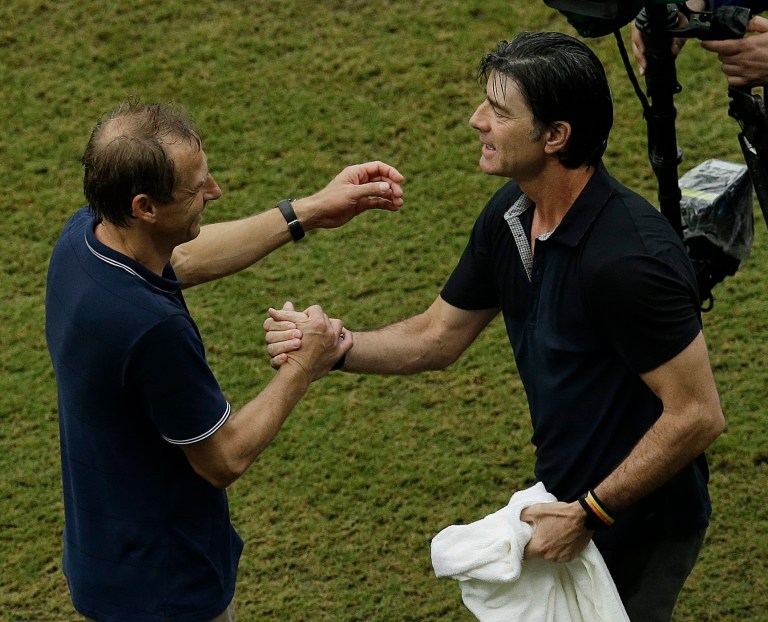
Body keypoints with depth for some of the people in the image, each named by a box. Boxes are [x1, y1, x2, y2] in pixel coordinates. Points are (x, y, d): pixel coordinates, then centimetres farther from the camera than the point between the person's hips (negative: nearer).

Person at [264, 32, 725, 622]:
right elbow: (437, 337, 8)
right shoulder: (511, 214, -3)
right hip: (570, 502, 8)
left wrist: (588, 513, -22)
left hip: (637, 526, -8)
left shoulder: (628, 258, -31)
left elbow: (698, 415, -27)